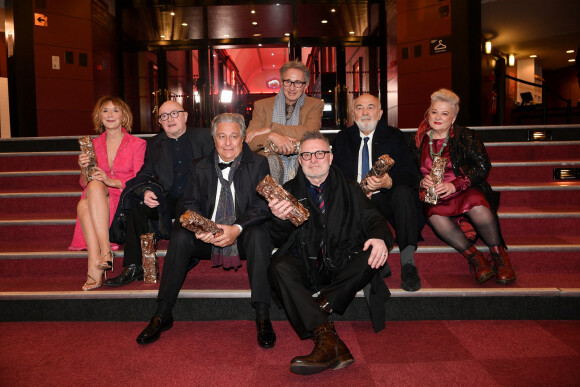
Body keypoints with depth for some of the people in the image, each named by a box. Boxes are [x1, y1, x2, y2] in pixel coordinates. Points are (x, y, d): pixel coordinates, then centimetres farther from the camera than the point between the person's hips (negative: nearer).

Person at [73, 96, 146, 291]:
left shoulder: (137, 144, 5)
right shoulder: (94, 144, 16)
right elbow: (84, 184, 12)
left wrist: (112, 181, -20)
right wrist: (84, 169, -10)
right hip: (97, 201, 3)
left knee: (95, 185, -33)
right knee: (82, 205, -31)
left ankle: (95, 266, -38)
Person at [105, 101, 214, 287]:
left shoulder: (203, 136, 10)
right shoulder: (154, 144, 18)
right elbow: (145, 174, 9)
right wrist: (146, 192, -16)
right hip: (168, 200, 4)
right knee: (136, 205, -22)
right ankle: (134, 268, -18)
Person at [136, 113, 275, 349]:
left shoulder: (258, 164, 1)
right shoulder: (200, 167, 9)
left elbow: (263, 205, -7)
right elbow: (190, 203, 5)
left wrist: (237, 228, -24)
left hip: (243, 235, -2)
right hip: (207, 237, 3)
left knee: (258, 235, -34)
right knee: (180, 236, -24)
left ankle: (262, 317, -29)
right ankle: (162, 315, -15)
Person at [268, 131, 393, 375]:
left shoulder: (349, 189, 15)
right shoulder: (289, 191, 12)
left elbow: (372, 219, 3)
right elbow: (279, 241, 3)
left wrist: (380, 237, -22)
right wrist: (279, 219, -22)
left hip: (340, 266, 1)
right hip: (304, 267, 0)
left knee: (373, 255, -26)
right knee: (279, 267, -31)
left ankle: (324, 304, -18)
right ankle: (327, 338, -40)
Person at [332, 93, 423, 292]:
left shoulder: (395, 136, 10)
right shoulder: (342, 139, 15)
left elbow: (410, 175, -1)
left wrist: (388, 182, -25)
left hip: (385, 198, -1)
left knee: (404, 192, -33)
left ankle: (408, 263, -32)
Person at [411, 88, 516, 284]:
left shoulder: (466, 137, 5)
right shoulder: (418, 140, 12)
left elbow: (483, 166, -4)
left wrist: (455, 185, -17)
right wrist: (422, 182, -12)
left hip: (465, 192, -1)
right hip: (433, 196, 1)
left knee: (477, 206, -35)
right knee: (434, 214, -34)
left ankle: (499, 254, -13)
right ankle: (473, 256, -22)